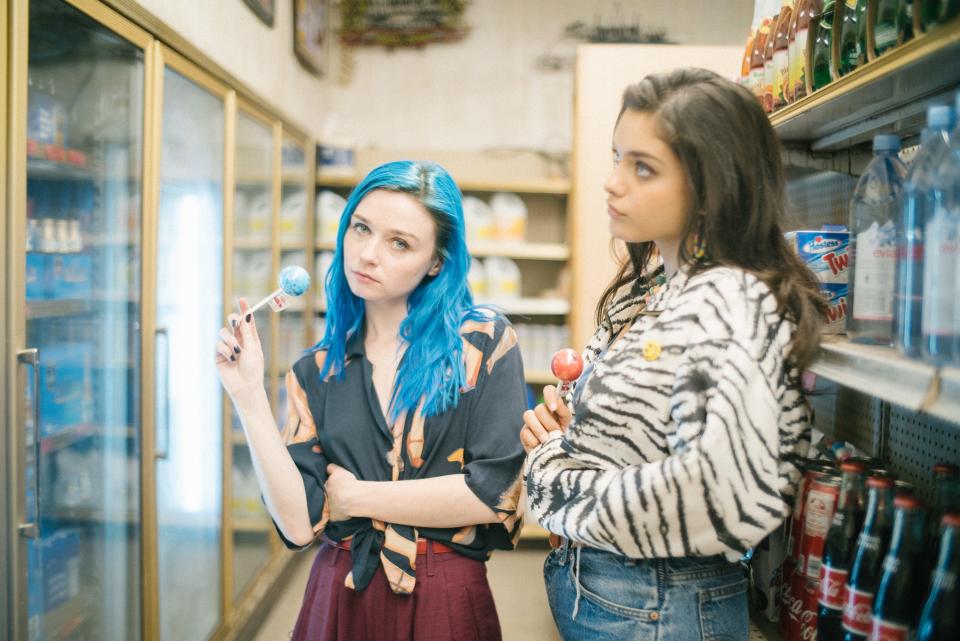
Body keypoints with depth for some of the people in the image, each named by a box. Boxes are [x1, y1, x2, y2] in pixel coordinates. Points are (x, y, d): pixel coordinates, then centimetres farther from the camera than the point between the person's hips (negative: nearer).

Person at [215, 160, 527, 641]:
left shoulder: (484, 342, -8)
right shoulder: (317, 371, 0)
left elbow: (496, 493, -16)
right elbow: (300, 523, -8)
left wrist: (357, 498, -8)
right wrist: (249, 397, -14)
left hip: (446, 602, -2)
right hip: (338, 599, 3)